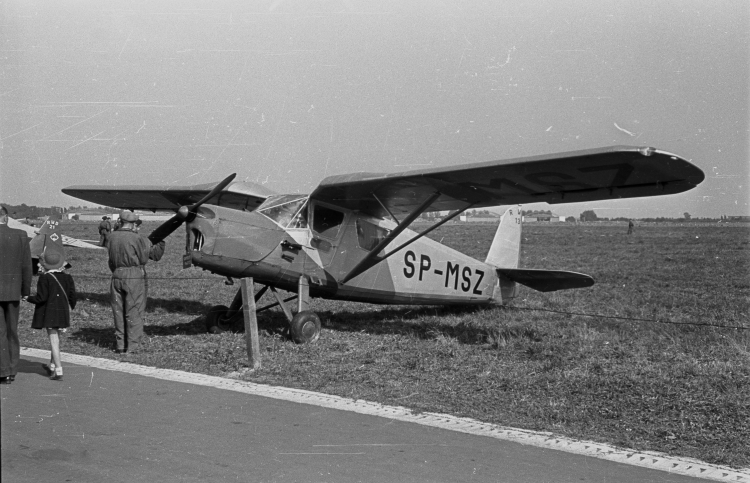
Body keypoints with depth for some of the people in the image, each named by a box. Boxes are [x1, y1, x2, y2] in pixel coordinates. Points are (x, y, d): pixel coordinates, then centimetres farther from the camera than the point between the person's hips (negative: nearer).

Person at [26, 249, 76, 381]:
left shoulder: (44, 278, -13)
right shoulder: (67, 277, 2)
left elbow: (41, 297, -16)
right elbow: (72, 295, 3)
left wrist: (29, 298, 2)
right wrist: (72, 306, 23)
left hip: (49, 313, -5)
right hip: (63, 313, 6)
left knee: (54, 340, -5)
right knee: (56, 339, 21)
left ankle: (59, 371, -8)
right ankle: (52, 366, 36)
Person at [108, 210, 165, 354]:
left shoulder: (112, 237, 2)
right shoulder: (138, 238, -13)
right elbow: (155, 255, -8)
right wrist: (160, 241, 8)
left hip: (117, 276, 5)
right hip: (134, 278, -5)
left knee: (118, 311, 14)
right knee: (134, 313, 4)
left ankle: (120, 345, 18)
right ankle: (132, 346, 6)